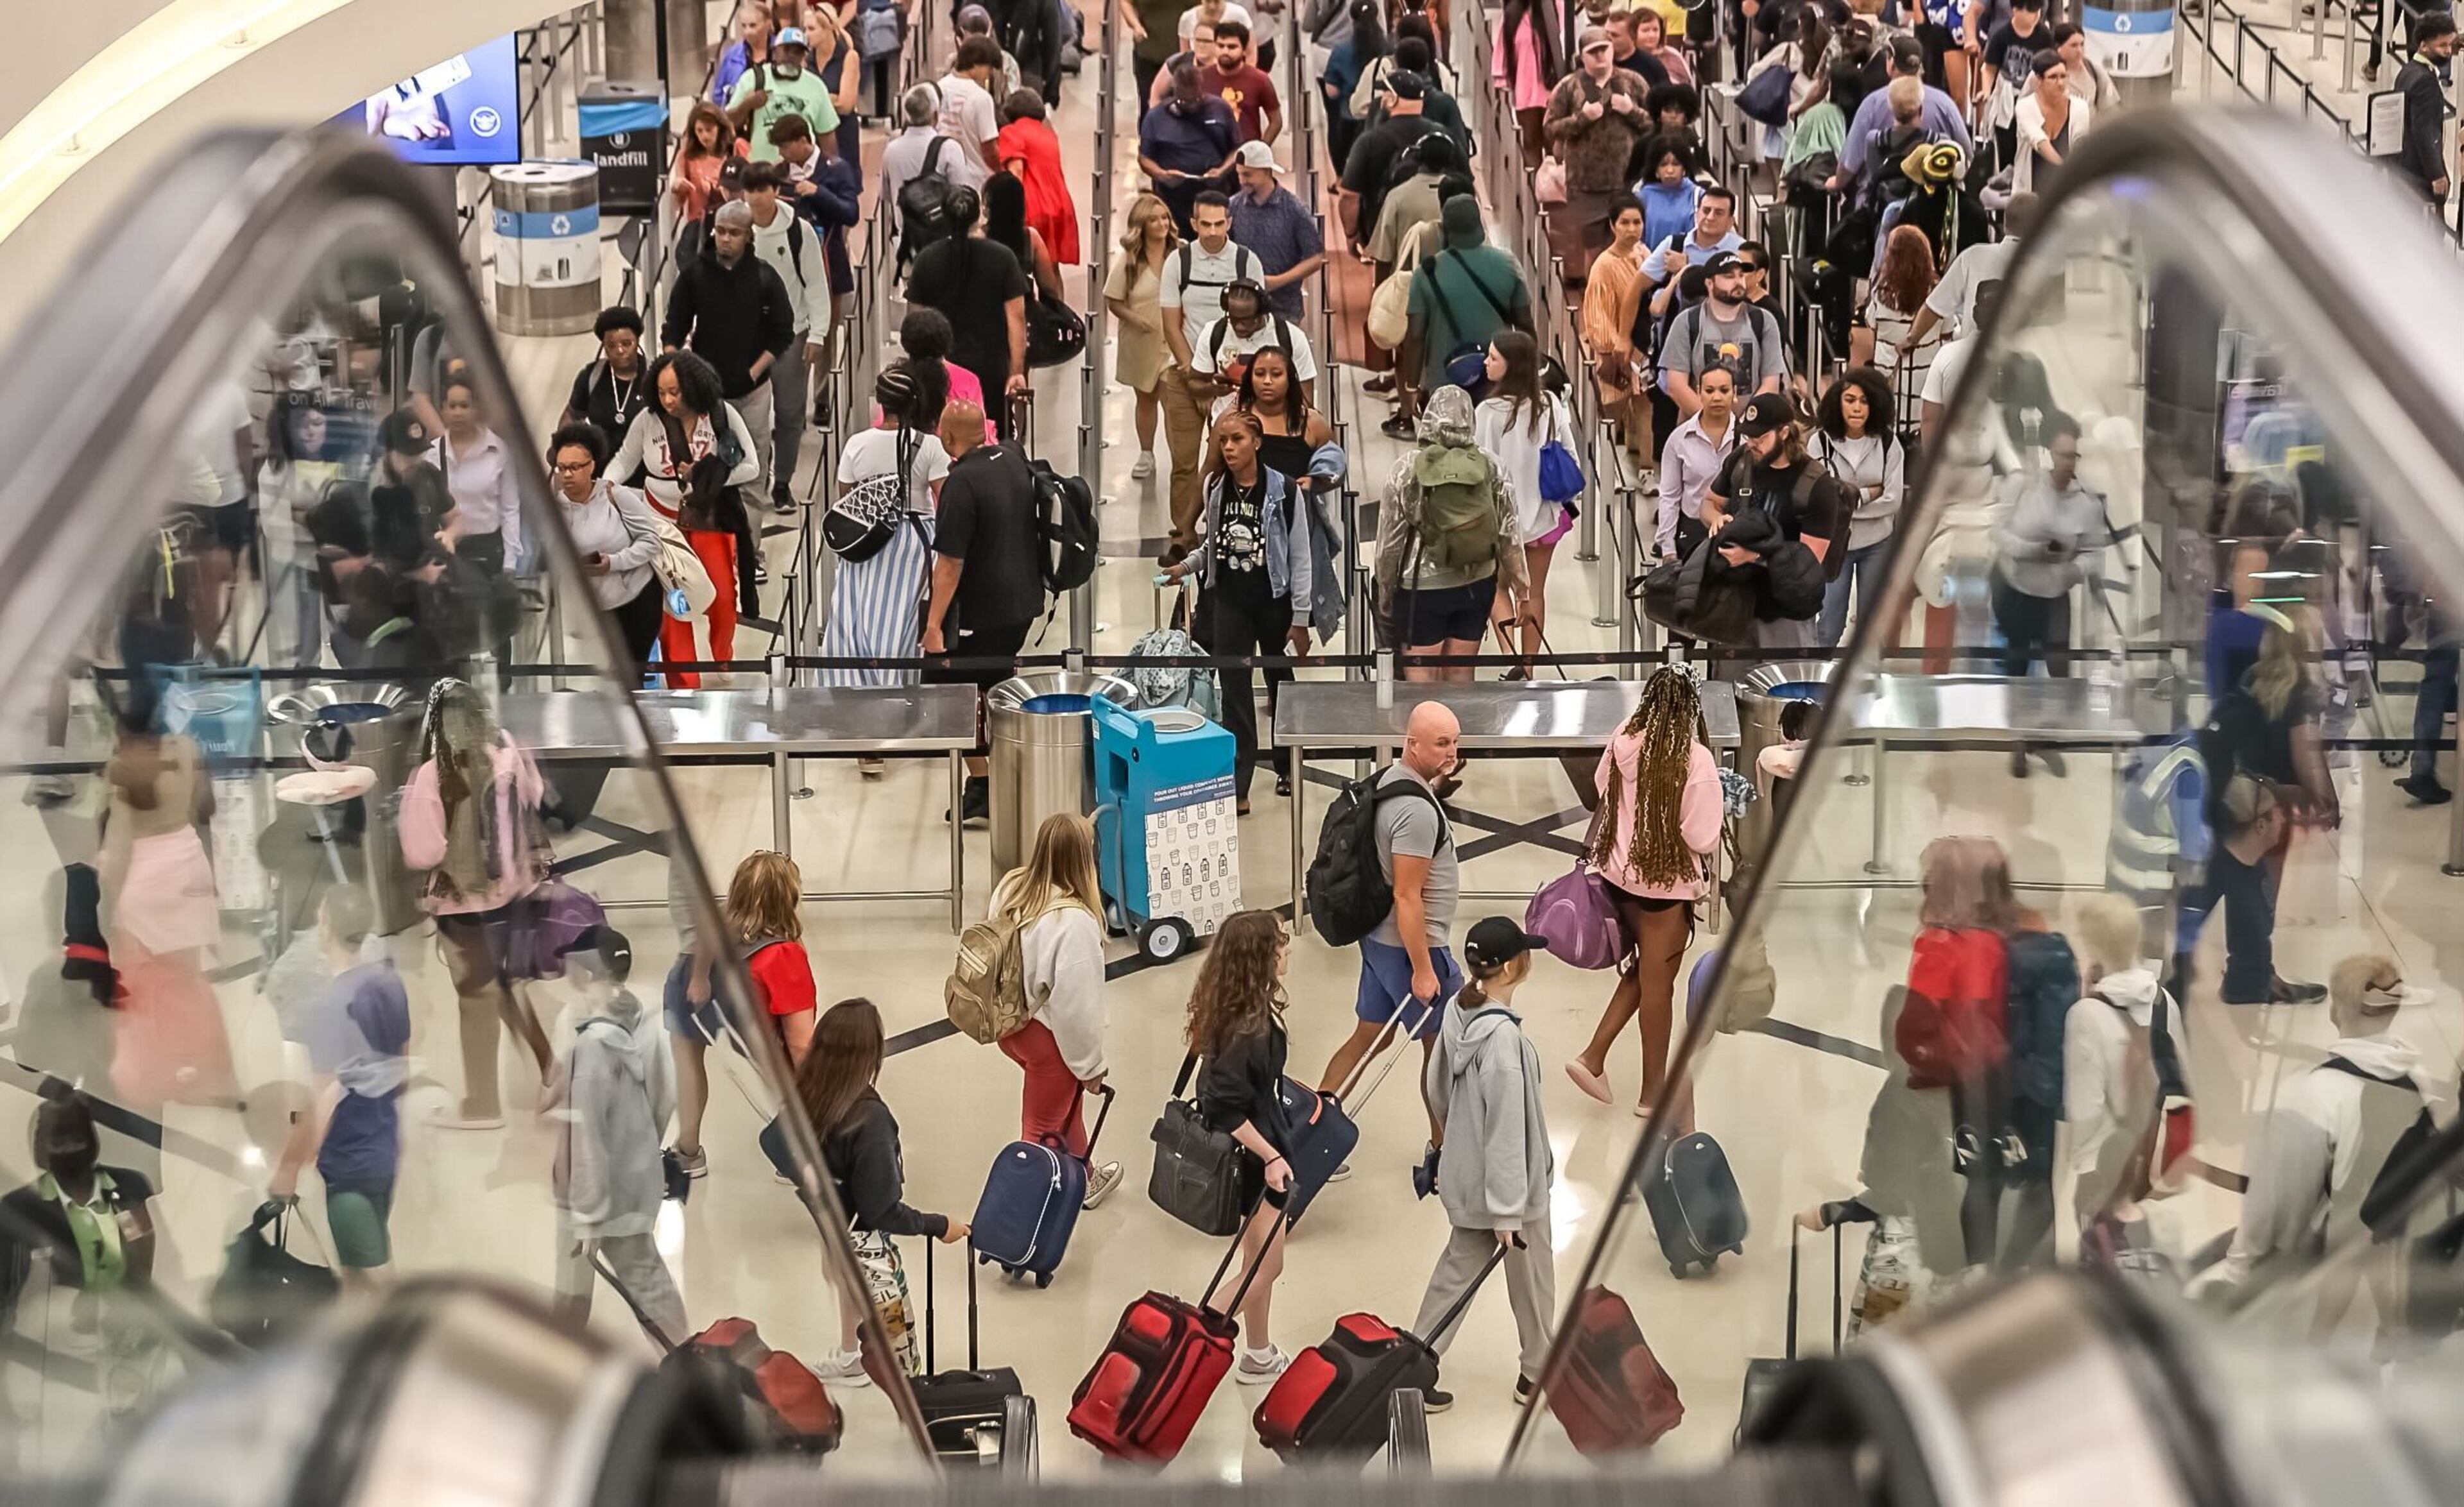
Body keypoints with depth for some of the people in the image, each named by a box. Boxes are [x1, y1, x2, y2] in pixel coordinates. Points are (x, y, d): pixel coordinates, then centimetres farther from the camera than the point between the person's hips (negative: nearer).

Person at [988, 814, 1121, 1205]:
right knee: (1042, 1127, 12)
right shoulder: (1074, 921, -32)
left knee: (1067, 1096, 31)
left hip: (1008, 1023, 8)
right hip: (1047, 1036, -8)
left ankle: (1081, 1178, 52)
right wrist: (1091, 1064, -10)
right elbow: (1078, 1003, -25)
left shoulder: (1010, 887, -11)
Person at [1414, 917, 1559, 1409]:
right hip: (1508, 1182, -7)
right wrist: (1507, 1211, -22)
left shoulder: (1458, 1010, -6)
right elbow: (1506, 1130, -27)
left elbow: (1436, 1087, 9)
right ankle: (1537, 1374, 34)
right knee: (1533, 1277, 15)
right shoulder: (1503, 1036, -32)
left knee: (1458, 1268, 19)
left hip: (1465, 1175, 7)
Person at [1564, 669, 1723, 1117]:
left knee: (1641, 970, 24)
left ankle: (1594, 1057, 19)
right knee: (1658, 982, 10)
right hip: (1667, 883, -5)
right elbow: (1703, 839, -21)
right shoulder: (1695, 760, -22)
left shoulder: (1623, 744, -7)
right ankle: (1653, 1090, 23)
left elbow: (1602, 789, 10)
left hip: (1619, 873, 5)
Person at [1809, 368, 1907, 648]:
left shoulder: (1888, 443, -6)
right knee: (1828, 628, 0)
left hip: (1877, 544, 1)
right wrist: (1868, 493, -12)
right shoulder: (1820, 441, -11)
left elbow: (1893, 500, -9)